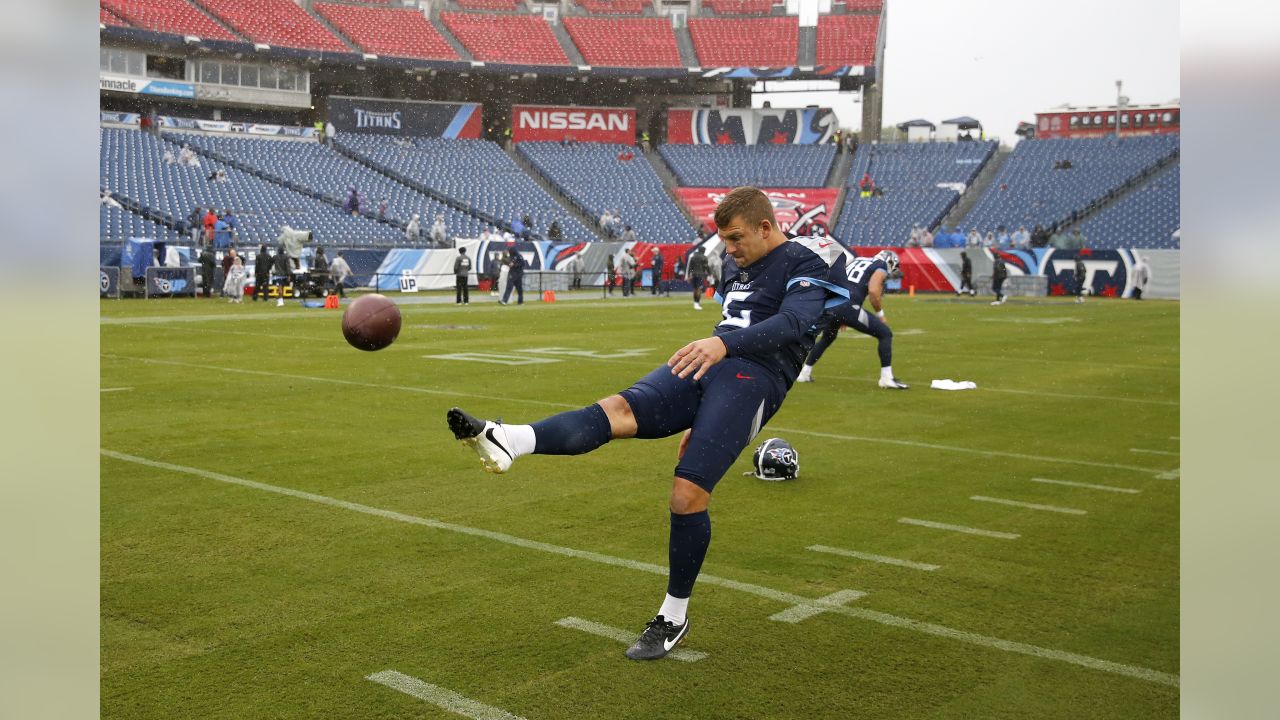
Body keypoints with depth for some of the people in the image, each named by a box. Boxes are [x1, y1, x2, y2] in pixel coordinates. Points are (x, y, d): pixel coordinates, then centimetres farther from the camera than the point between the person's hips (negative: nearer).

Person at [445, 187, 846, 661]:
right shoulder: (735, 264, 25)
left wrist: (725, 345, -38)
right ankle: (506, 441, -46)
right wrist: (697, 418, 34)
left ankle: (674, 618, 3)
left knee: (688, 493, -16)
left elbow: (790, 324, -20)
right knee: (620, 410, -22)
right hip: (703, 367, 6)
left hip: (751, 378, -6)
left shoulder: (805, 267, 1)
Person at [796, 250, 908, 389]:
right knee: (885, 334, 6)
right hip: (847, 307, -7)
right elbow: (873, 291, -8)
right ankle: (887, 378, -1)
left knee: (827, 338, 34)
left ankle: (804, 373, 37)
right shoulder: (881, 267, 9)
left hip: (828, 305, 7)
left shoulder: (856, 261, 29)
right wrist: (880, 314, 6)